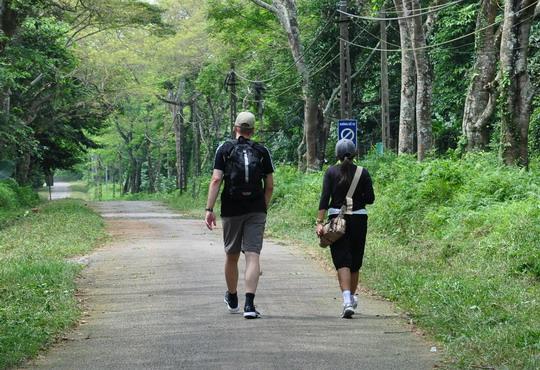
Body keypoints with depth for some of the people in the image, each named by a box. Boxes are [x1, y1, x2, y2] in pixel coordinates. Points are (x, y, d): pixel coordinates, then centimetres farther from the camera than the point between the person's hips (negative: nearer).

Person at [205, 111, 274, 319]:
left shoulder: (225, 149, 1)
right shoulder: (262, 152, 5)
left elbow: (216, 180, -8)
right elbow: (269, 185, 5)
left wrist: (209, 209, -9)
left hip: (231, 210, 0)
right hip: (256, 211, 0)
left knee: (231, 255, 15)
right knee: (252, 255, -5)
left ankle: (232, 300, 33)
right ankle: (249, 304, -19)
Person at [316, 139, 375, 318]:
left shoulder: (331, 172, -2)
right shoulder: (363, 172, 0)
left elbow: (325, 198, -9)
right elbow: (370, 198, 0)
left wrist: (319, 222, -11)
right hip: (359, 219, 2)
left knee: (342, 261, -6)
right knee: (355, 261, 17)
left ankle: (347, 301, -22)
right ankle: (352, 297, 33)